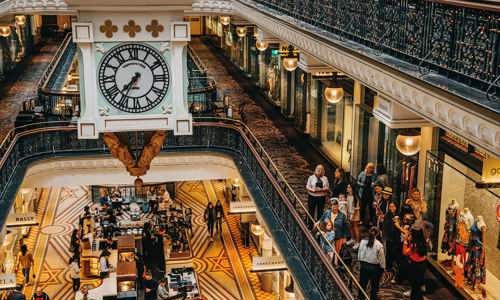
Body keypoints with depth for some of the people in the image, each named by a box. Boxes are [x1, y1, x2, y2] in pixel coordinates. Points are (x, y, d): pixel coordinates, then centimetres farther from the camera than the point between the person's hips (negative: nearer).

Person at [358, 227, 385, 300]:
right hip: (374, 267, -3)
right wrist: (382, 267, 4)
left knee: (362, 284, 17)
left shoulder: (363, 241, -10)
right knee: (374, 286, 13)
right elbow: (381, 258, -10)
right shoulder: (379, 245, -18)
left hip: (364, 265, 3)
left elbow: (359, 254, -1)